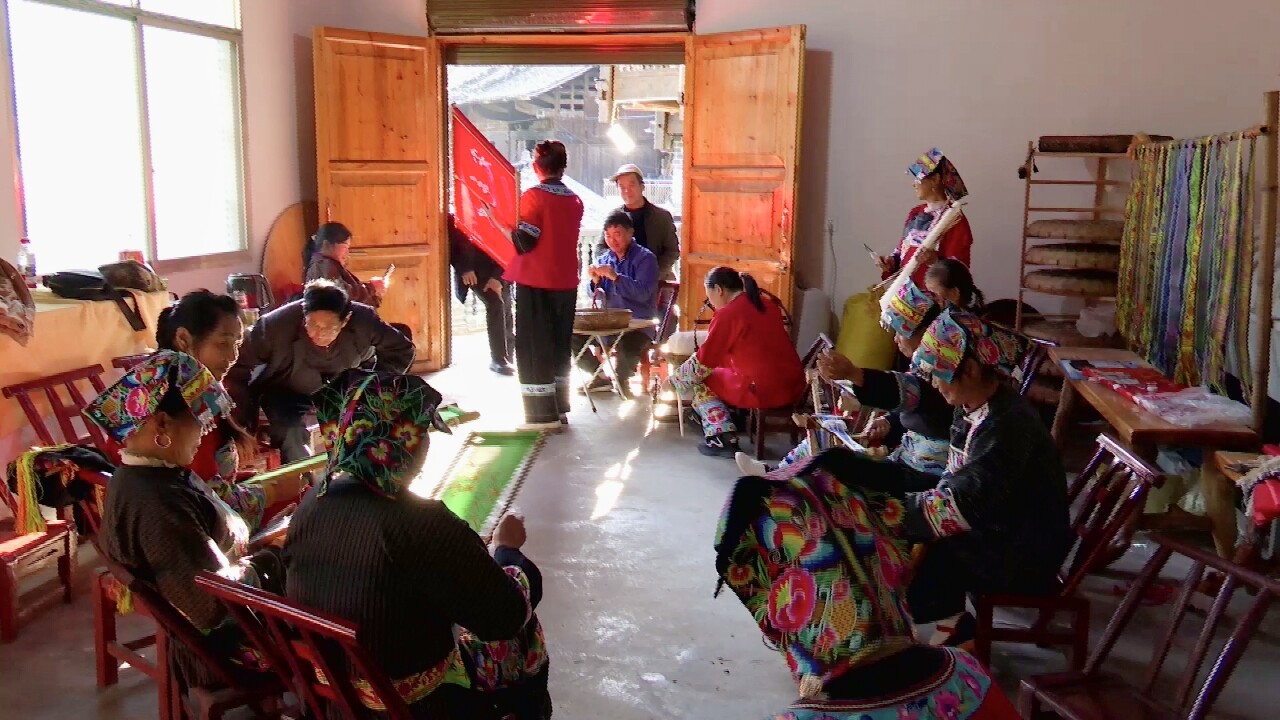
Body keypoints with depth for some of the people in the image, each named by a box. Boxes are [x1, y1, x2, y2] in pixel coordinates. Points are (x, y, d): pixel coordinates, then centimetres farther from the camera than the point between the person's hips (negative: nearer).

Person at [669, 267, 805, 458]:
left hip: (764, 391, -8)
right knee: (724, 368, 28)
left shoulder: (726, 314, -10)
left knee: (700, 381, 13)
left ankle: (723, 439, 3)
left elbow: (703, 362, -3)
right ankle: (727, 435, 24)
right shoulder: (767, 304, 13)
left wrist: (673, 380, 12)